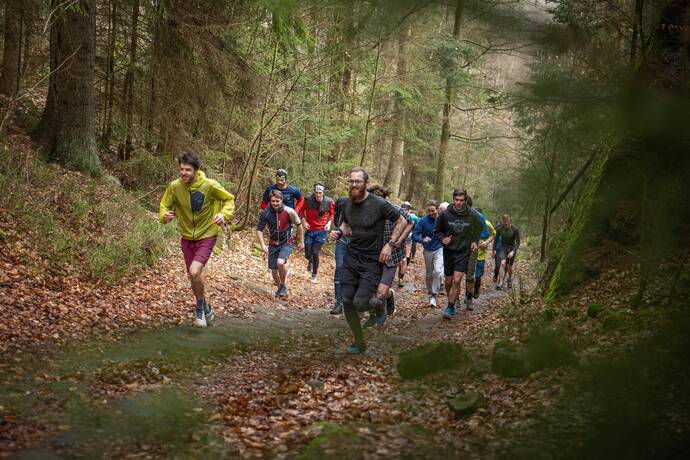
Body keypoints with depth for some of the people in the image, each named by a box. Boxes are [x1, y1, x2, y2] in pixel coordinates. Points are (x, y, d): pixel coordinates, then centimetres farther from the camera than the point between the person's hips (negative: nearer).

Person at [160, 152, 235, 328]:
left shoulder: (210, 185, -20)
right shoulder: (175, 186, -13)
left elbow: (229, 199, -5)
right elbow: (165, 206, 0)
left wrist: (224, 214, -24)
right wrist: (165, 216, -24)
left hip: (206, 236, -4)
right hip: (187, 238, 4)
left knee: (194, 272, -22)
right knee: (193, 276, 14)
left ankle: (201, 307, 3)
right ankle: (206, 308, 38)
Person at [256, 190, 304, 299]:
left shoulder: (289, 211, -18)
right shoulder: (266, 213, -14)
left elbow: (299, 225, -3)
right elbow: (259, 229, -6)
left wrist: (301, 242, 3)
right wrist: (263, 245, -19)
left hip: (286, 243, -3)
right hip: (273, 244, 3)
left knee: (280, 263, -27)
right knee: (273, 270, 5)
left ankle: (284, 285, -2)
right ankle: (279, 288, 34)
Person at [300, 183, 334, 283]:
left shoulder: (329, 202, -9)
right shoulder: (308, 200, -11)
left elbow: (332, 214, 9)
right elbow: (302, 211, 7)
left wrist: (329, 223, -6)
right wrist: (304, 221, -5)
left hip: (321, 231, -1)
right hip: (309, 230, 1)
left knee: (315, 253, -8)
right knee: (308, 254, 5)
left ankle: (314, 275, 9)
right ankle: (310, 262, 43)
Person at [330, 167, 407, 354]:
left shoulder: (379, 204, -14)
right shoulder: (347, 204, 3)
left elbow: (402, 221, -4)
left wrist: (390, 244, -12)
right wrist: (339, 232, -1)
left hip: (372, 261, -5)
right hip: (351, 257, 5)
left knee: (360, 303, -16)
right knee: (347, 302, 0)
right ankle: (359, 342, 18)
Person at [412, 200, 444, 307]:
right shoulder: (423, 221, -13)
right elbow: (414, 235, -14)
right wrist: (422, 239, -30)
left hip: (440, 249, -1)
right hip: (428, 250, 1)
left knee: (438, 271, -20)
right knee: (429, 274, 14)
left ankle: (434, 295, -10)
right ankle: (430, 293, 35)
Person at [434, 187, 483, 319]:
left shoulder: (473, 215, -8)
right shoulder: (445, 214, -8)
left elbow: (478, 230, 13)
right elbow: (437, 230, 7)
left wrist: (475, 241, -2)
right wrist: (442, 238, -12)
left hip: (463, 252, -2)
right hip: (448, 251, 2)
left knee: (457, 280, -13)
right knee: (448, 281, 9)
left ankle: (450, 308, -6)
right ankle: (452, 303, 31)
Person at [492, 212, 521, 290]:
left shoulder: (515, 229, -18)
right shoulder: (499, 229, -13)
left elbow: (518, 243, -14)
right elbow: (496, 239, 2)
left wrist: (513, 251, -26)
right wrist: (494, 249, 2)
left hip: (512, 248, 0)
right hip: (503, 248, 0)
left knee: (510, 266, 7)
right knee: (503, 263, -22)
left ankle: (509, 280, 38)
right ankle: (500, 283, -25)